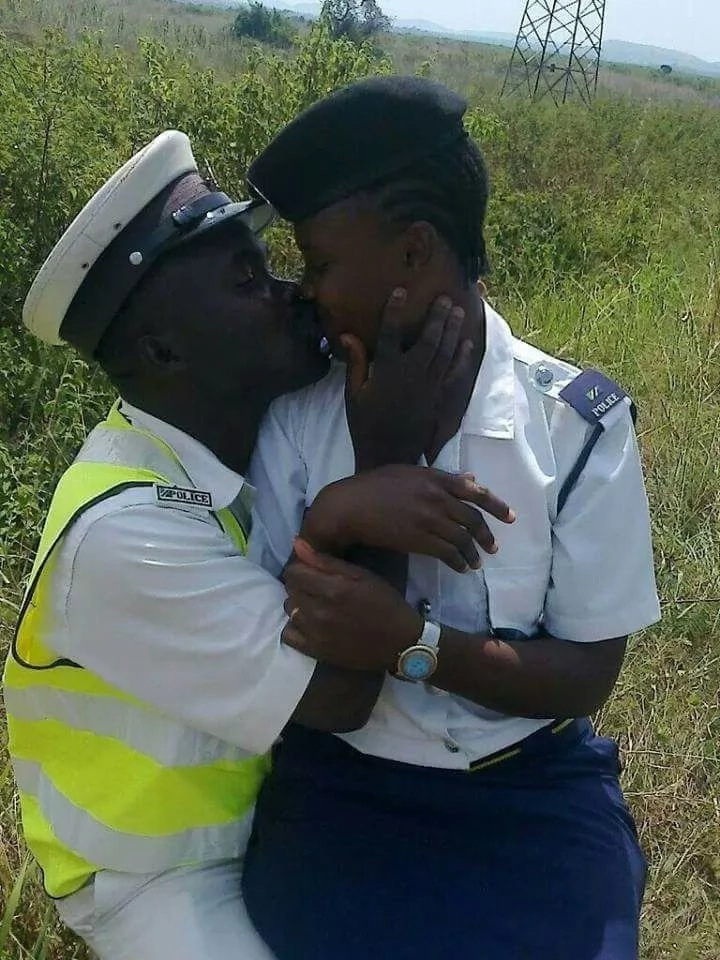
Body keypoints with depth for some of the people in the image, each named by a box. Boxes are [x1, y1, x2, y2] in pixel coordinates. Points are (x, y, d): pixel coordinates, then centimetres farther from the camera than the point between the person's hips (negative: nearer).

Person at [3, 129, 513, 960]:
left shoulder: (261, 429, -10)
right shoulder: (121, 532, -32)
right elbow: (339, 695, -28)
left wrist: (341, 518, -34)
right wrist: (387, 451, -34)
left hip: (280, 803, 6)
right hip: (159, 873, -6)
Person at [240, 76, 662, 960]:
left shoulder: (579, 422, -10)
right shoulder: (297, 411, -6)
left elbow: (586, 676, -8)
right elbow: (289, 642, -10)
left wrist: (411, 641, -24)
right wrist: (378, 459, -20)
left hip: (533, 788, 0)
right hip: (341, 779, 0)